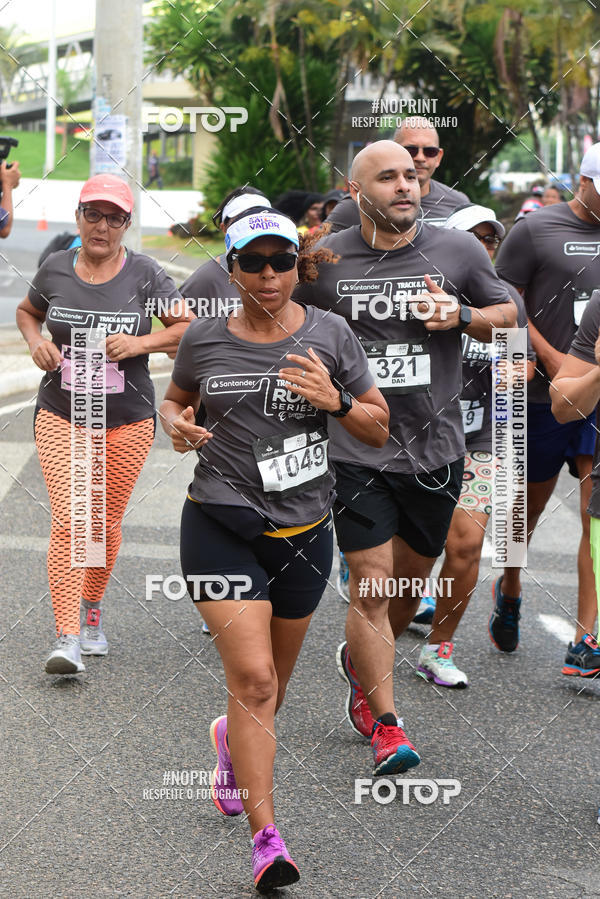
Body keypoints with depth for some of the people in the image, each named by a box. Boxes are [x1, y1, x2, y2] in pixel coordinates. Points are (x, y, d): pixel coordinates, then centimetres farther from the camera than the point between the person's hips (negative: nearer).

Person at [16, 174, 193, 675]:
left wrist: (140, 343, -17)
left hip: (127, 420, 0)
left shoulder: (144, 274, -4)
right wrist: (36, 342, -1)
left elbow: (187, 328, -2)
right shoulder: (55, 269, 2)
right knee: (68, 519, -13)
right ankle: (67, 639, -14)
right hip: (60, 414, 0)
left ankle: (93, 610, 36)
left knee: (107, 522, 10)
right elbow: (27, 312, 20)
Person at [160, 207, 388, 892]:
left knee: (271, 679, 17)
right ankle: (265, 837, -10)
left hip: (303, 532, 2)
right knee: (253, 678, -14)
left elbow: (378, 430, 3)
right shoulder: (205, 338, -2)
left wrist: (335, 401, -17)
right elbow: (174, 399, 17)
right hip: (220, 526, -2)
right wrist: (176, 425, -6)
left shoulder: (329, 335, -1)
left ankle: (232, 738, 52)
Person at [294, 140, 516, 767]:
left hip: (436, 448, 2)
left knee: (412, 578, 15)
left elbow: (509, 314, 10)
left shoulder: (458, 251, 0)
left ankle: (359, 660, 45)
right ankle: (384, 725, 4)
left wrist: (460, 316, -9)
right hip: (358, 449, -2)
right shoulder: (325, 259, -2)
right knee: (371, 585, -6)